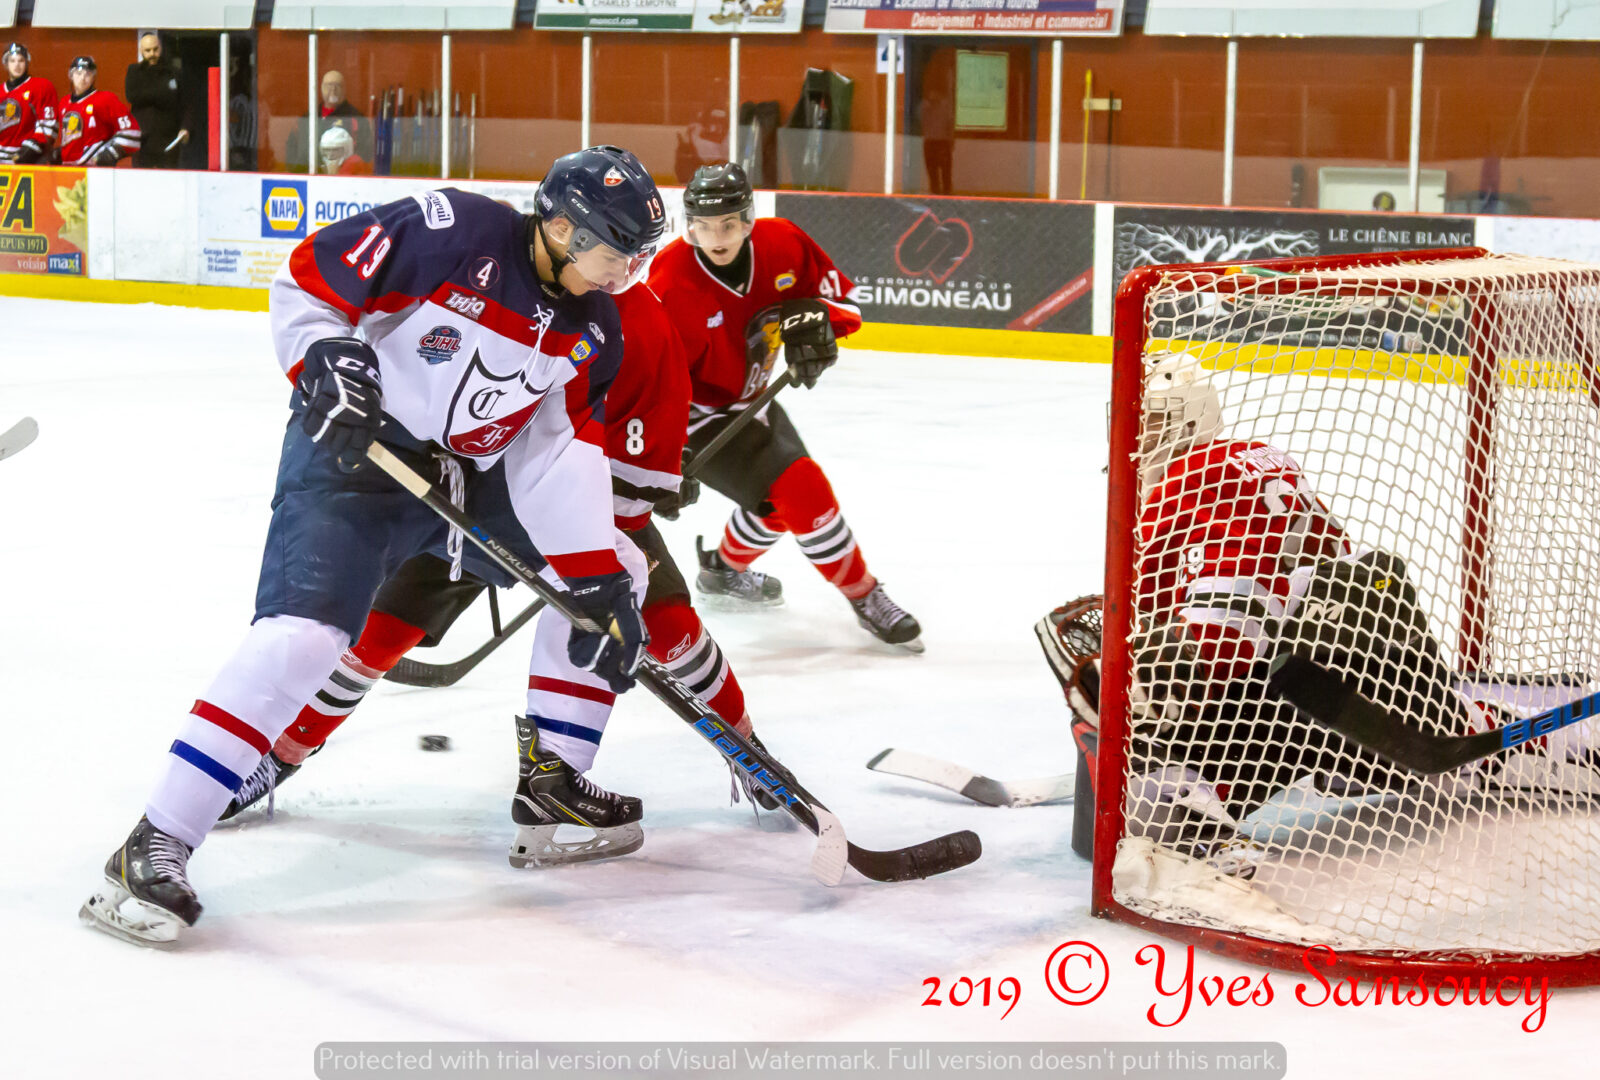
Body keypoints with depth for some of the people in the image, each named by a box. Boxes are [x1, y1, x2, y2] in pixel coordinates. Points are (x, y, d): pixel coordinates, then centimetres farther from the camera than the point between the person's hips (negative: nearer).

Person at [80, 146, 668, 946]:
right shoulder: (452, 233, -19)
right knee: (303, 632, -25)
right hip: (350, 454, -8)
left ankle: (551, 776, 21)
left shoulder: (593, 328, 1)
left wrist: (598, 582, -8)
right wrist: (325, 360, -29)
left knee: (614, 574, 9)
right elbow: (305, 280, -12)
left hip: (469, 474, 8)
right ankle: (154, 848, -21)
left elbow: (562, 454, 0)